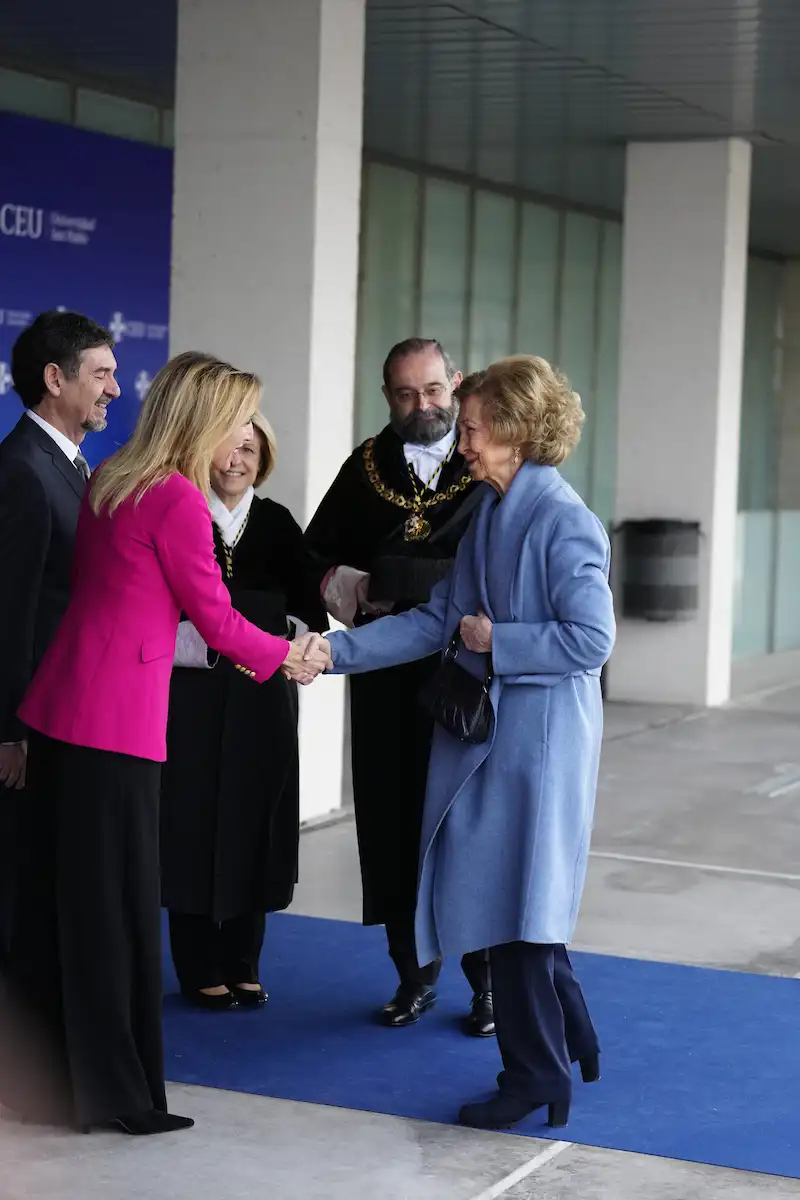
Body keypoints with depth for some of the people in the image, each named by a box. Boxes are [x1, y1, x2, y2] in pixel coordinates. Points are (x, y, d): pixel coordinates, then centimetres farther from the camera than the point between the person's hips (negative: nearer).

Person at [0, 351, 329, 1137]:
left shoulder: (107, 482, 12)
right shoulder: (178, 499, -13)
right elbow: (216, 618, -7)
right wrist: (286, 658, 11)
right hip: (117, 718, -8)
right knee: (115, 903, 0)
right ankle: (115, 1091, 10)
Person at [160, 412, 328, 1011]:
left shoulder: (277, 523, 8)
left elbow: (309, 609, 7)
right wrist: (207, 644, -19)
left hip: (262, 699, 3)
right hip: (191, 692, -3)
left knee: (252, 820, 7)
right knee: (195, 821, 0)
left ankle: (243, 965, 19)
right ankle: (200, 971, 11)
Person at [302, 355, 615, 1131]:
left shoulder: (563, 521, -16)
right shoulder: (488, 514, 9)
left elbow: (590, 639, -20)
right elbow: (436, 621, 9)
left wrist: (495, 640, -14)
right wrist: (337, 650, 3)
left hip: (540, 739, -8)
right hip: (484, 732, 8)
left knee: (513, 900, -1)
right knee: (487, 889, 14)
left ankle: (536, 1074, 15)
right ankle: (570, 1039, 32)